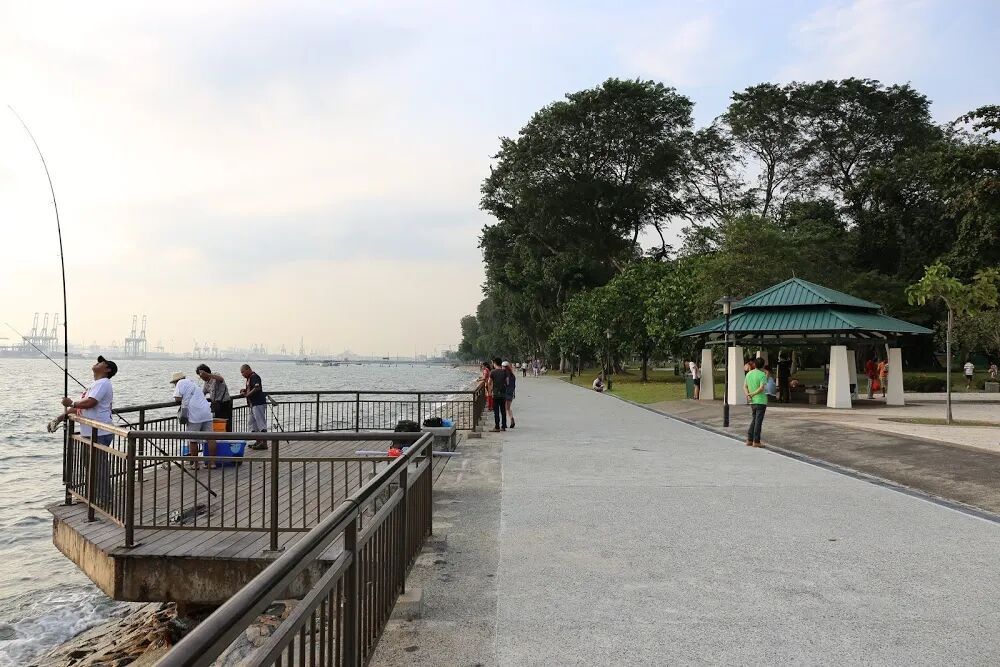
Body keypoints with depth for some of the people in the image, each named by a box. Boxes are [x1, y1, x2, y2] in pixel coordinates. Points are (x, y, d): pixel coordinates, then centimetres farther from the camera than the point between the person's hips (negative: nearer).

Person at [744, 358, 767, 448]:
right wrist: (753, 394, -12)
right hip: (761, 401, -6)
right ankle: (756, 441, 2)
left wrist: (748, 395, -7)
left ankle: (749, 440, 15)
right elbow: (762, 388, -21)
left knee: (753, 420, 15)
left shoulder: (748, 374, 8)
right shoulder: (762, 375, -12)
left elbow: (745, 386, 6)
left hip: (752, 402, 6)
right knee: (758, 421, -1)